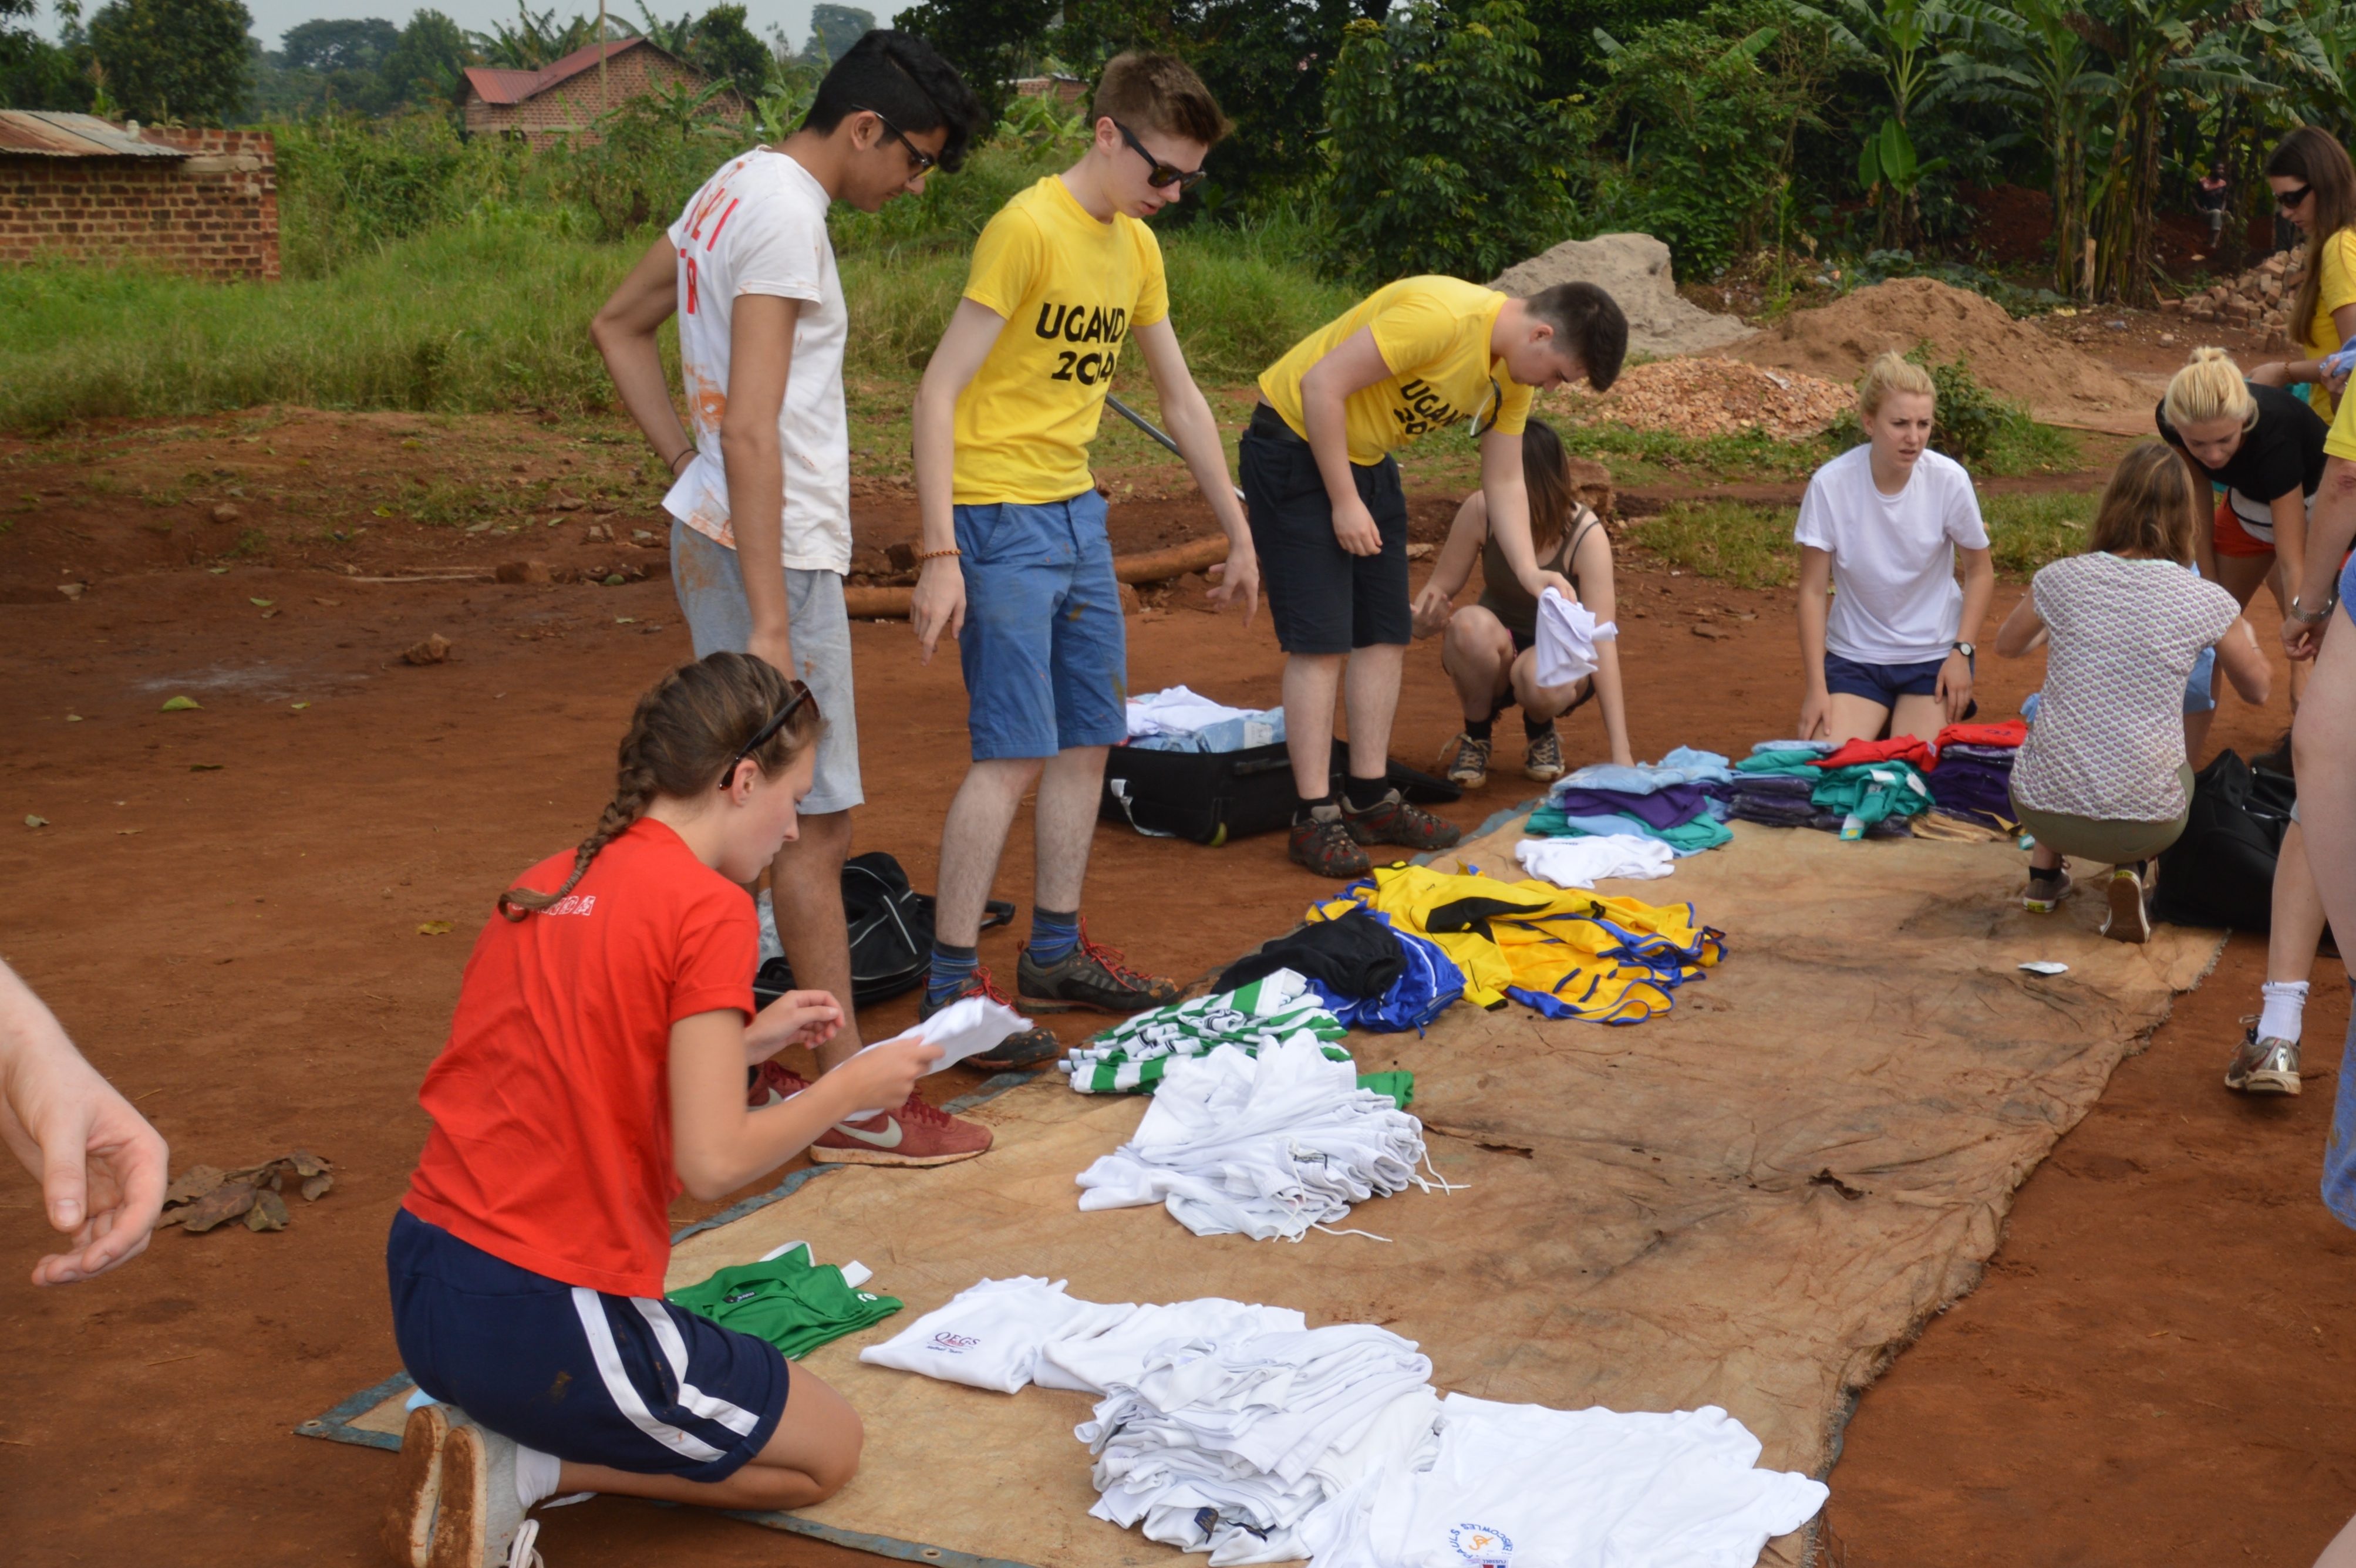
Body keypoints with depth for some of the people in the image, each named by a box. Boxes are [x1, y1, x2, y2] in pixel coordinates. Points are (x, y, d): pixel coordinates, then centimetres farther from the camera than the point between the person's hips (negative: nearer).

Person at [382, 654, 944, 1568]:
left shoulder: (545, 886, 9)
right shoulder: (709, 910, -15)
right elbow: (712, 1161, -19)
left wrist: (743, 1041, 14)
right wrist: (853, 1086, -4)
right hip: (544, 1321, -8)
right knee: (827, 1451, 14)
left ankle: (486, 1436, 10)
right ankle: (522, 1473, 1)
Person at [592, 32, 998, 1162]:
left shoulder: (734, 187, 13)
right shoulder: (788, 219, -18)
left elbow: (616, 326, 23)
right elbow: (753, 430, -24)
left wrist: (689, 464, 15)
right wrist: (770, 622, -25)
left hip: (710, 533, 10)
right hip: (773, 552, -10)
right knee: (815, 825, -3)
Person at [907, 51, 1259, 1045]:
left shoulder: (1136, 246, 11)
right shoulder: (1028, 228, -14)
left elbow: (1181, 399, 20)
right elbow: (939, 392, -17)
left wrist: (1239, 534, 20)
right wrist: (940, 556, -22)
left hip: (1078, 514, 8)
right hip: (1001, 517, -8)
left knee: (1089, 739, 11)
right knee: (1015, 754, -11)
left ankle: (1055, 953, 23)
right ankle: (950, 988, -4)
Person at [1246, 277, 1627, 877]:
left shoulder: (1515, 376, 1)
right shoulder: (1441, 316, -28)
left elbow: (1504, 483, 6)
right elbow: (1322, 384, -28)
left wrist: (1530, 573, -9)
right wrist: (1344, 502, -23)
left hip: (1367, 458, 9)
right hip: (1296, 441, -9)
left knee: (1386, 632, 9)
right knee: (1322, 641, -11)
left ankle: (1370, 801, 18)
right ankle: (1314, 820, -6)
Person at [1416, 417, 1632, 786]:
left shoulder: (1586, 534, -25)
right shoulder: (1480, 511, -20)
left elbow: (1601, 640, -30)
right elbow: (1440, 587, -11)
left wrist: (1620, 753, -36)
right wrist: (1423, 618, -38)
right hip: (1492, 658, 2)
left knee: (1540, 679, -38)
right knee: (1471, 625, -33)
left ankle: (1541, 735, 1)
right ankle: (1475, 737, -6)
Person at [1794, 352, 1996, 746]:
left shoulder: (1949, 480, -15)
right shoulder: (1830, 484, -16)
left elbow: (1980, 572, 0)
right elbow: (1813, 591, -10)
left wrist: (1963, 651, -11)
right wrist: (1817, 689, -13)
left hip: (1933, 654, 0)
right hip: (1854, 656, 0)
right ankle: (1880, 717, 16)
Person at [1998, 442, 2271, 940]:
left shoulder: (2061, 579, -4)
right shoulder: (2207, 602, -5)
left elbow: (2006, 647, 18)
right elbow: (2257, 689, 15)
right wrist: (2245, 637, 35)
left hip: (2043, 810, 1)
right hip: (2147, 824, -1)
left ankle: (2045, 871, 25)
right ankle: (2129, 871, 9)